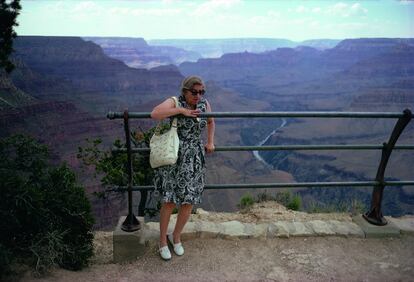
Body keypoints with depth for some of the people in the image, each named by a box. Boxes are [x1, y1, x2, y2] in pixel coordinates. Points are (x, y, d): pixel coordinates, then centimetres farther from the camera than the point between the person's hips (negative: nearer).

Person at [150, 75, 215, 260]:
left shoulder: (205, 104, 4)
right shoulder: (174, 102, -9)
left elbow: (211, 122, 25)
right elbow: (154, 114, -29)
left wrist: (210, 142, 15)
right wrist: (181, 110, -27)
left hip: (194, 159, 4)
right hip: (174, 156, -4)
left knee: (189, 202, 3)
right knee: (169, 201, -6)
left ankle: (176, 236, 27)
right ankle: (163, 240, 16)